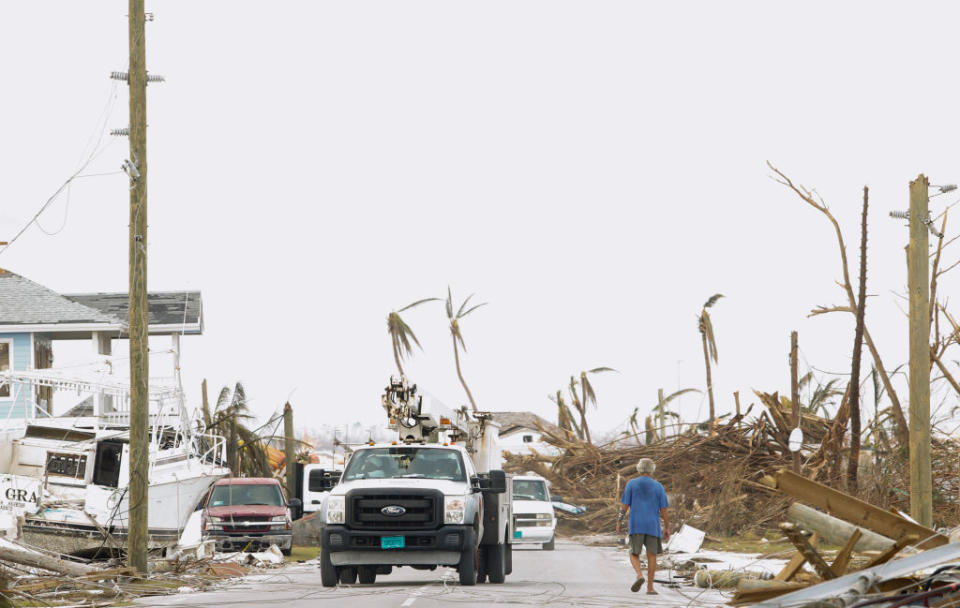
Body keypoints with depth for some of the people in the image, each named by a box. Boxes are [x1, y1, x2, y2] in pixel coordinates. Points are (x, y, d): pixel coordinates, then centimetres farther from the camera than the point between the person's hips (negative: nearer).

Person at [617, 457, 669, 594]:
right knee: (652, 555, 8)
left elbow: (624, 506, -3)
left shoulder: (631, 484, -1)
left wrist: (619, 523, 6)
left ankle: (639, 575, -18)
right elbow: (663, 509, 0)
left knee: (634, 554, 9)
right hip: (653, 526, 0)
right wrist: (667, 528, 6)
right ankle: (650, 587, 4)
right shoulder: (658, 486, 0)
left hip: (636, 526, 0)